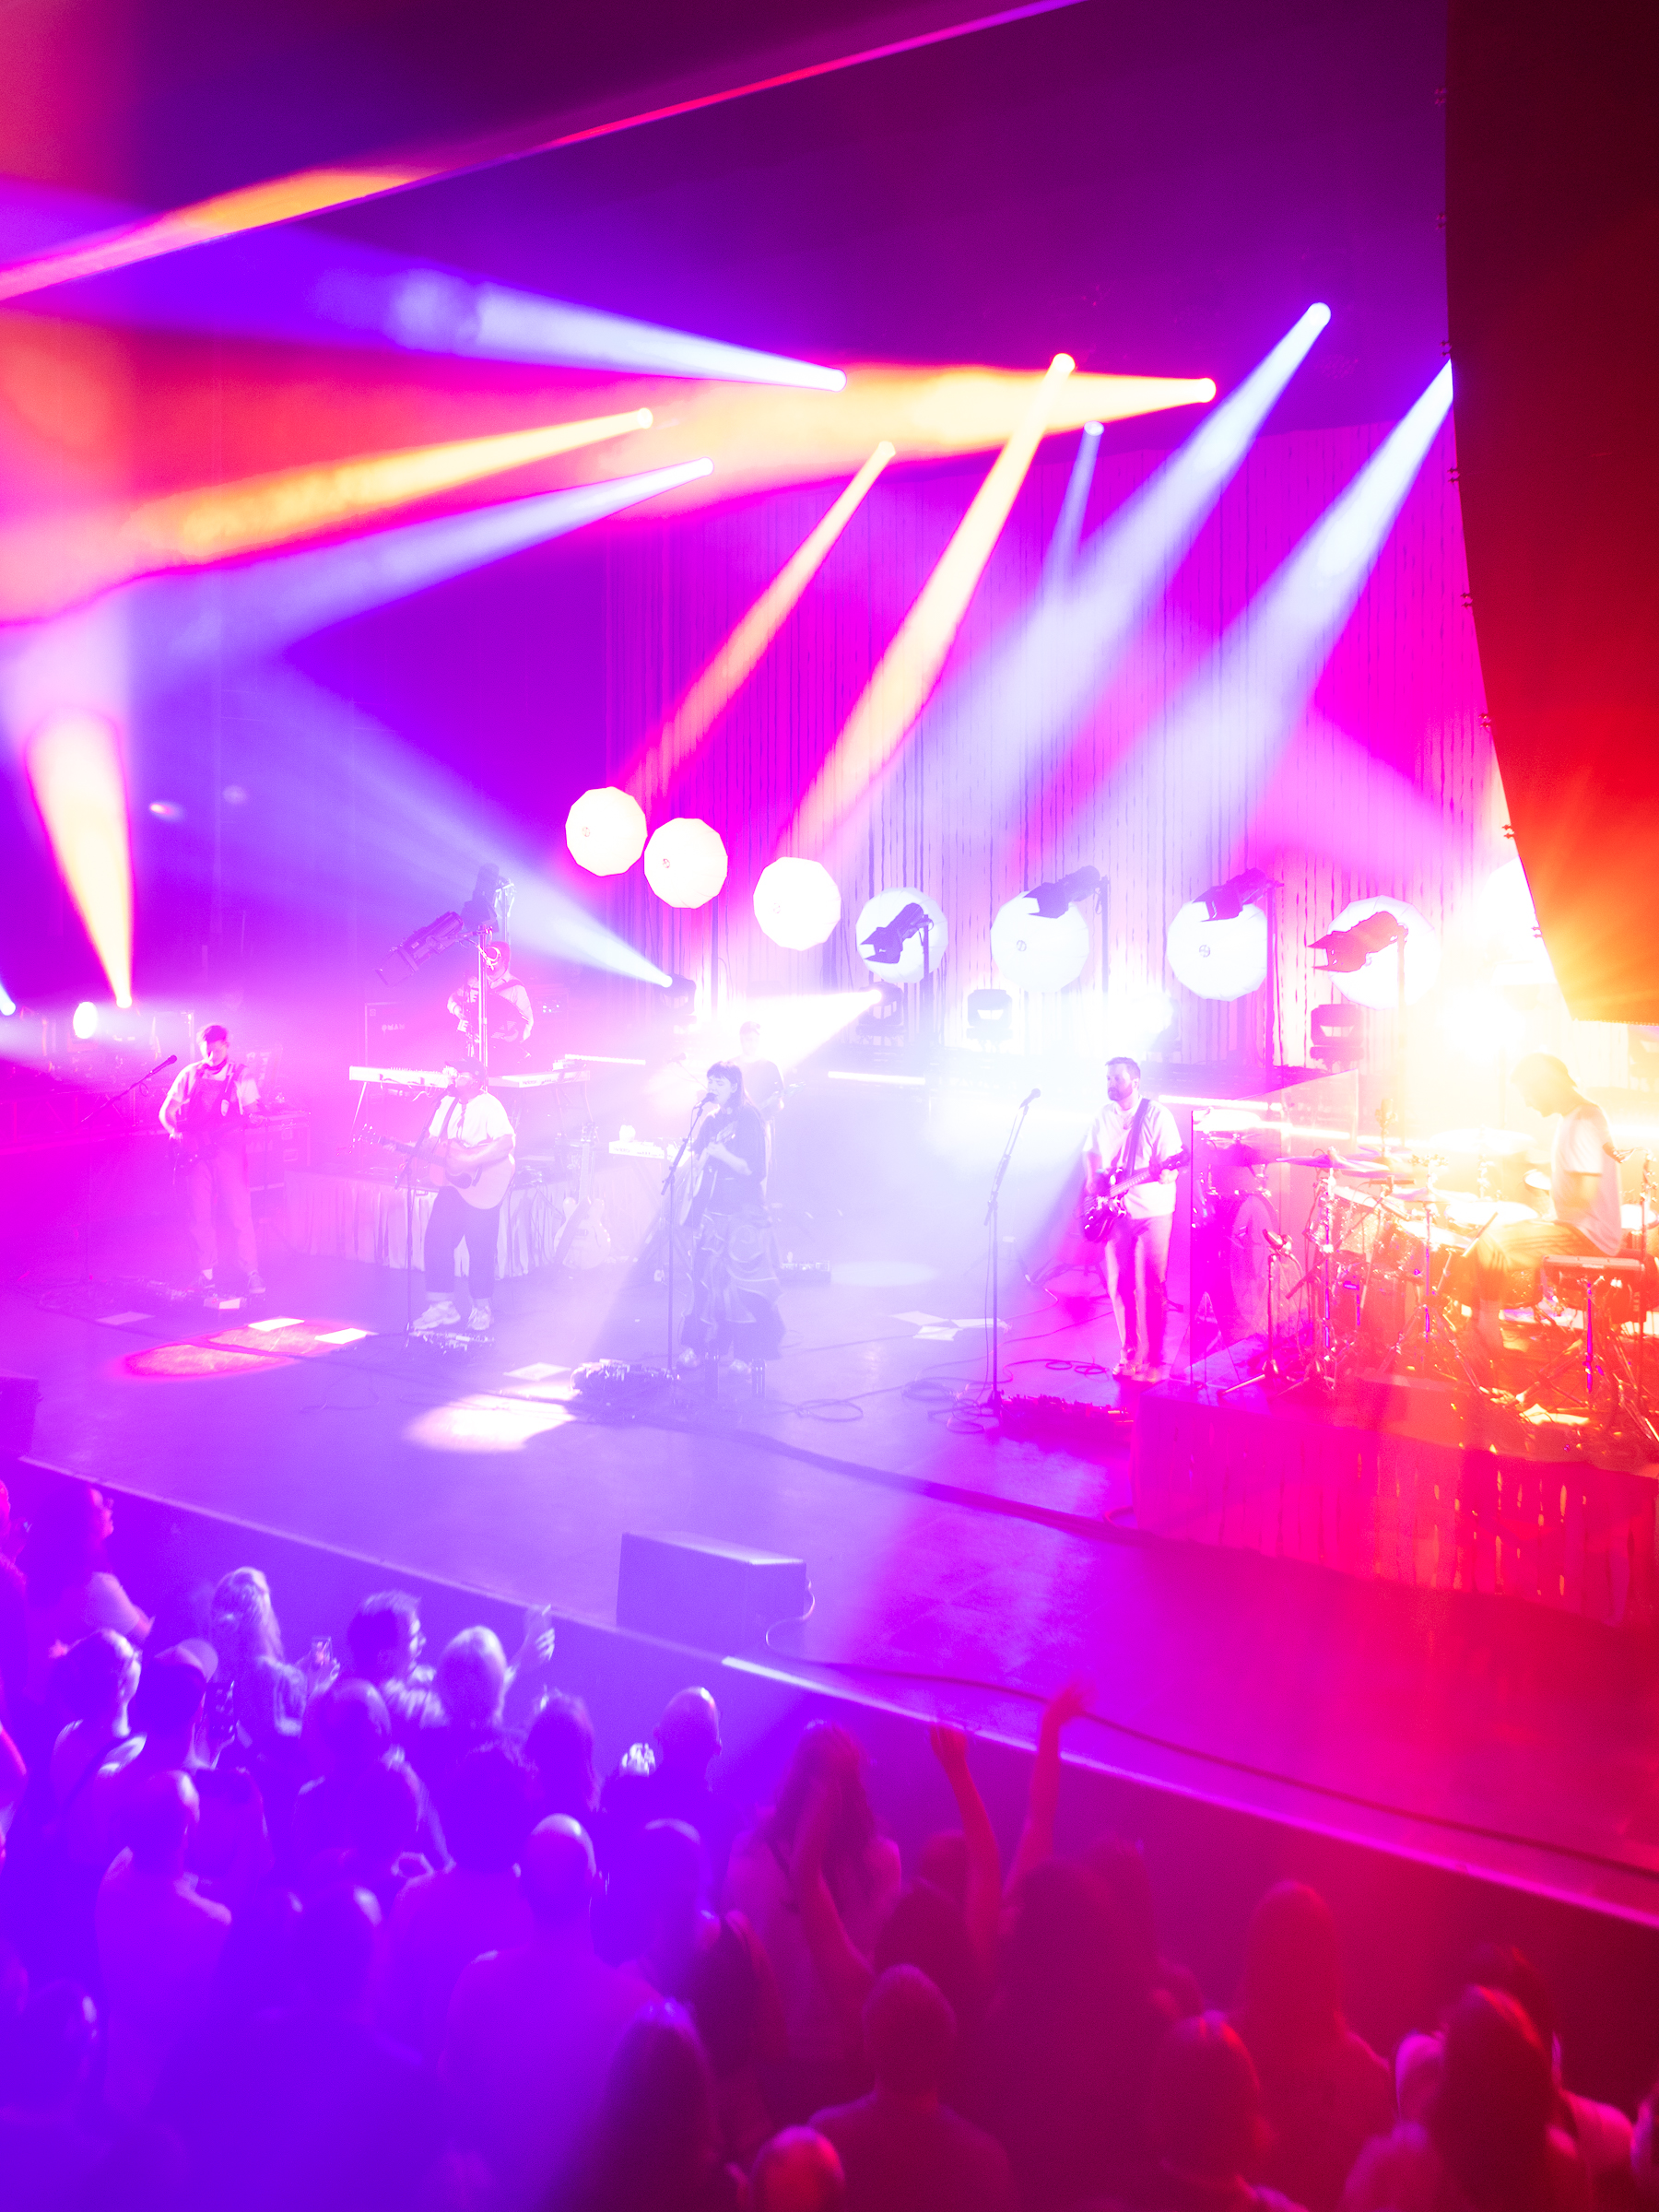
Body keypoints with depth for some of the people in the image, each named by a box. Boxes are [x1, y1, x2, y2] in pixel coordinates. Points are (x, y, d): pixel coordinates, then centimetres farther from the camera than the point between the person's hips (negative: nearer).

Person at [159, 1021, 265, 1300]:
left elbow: (252, 1112, 5)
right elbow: (166, 1111, 13)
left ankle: (251, 1274, -2)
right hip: (195, 1152, 2)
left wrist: (249, 1118, -17)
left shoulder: (240, 1075, 9)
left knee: (239, 1211, -8)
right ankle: (207, 1275, 8)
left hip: (228, 1149, -2)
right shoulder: (189, 1075, 13)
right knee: (199, 1214, 0)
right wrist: (176, 1131, -5)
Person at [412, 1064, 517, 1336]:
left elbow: (506, 1142, -23)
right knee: (436, 1240, 1)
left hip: (483, 1189, -7)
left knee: (480, 1248, -3)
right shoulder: (446, 1105, 12)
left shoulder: (489, 1106, -10)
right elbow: (429, 1143, 16)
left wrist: (469, 1161, -26)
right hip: (453, 1185, 7)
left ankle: (481, 1309, 11)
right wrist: (429, 1149, -9)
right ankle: (443, 1306, 11)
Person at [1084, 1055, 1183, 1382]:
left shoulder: (1156, 1115, -6)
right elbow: (1091, 1153, 25)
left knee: (1151, 1286, -5)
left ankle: (1154, 1360, 0)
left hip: (1151, 1210, -5)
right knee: (1120, 1284, 6)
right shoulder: (1104, 1117, 11)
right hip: (1116, 1211, 5)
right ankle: (1131, 1355, 16)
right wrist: (1093, 1181, 9)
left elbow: (1172, 1164, -9)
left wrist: (1165, 1172, -30)